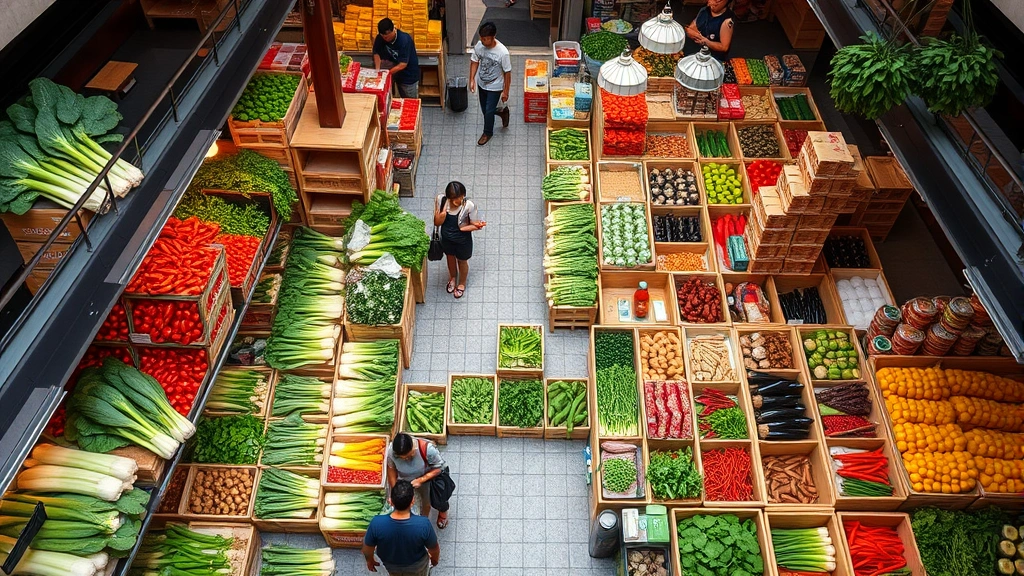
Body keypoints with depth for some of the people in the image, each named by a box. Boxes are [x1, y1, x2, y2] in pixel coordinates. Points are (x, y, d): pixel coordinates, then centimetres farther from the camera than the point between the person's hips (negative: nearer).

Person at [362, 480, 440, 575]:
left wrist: (370, 560, 6)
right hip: (416, 567, -1)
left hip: (391, 566, 1)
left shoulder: (377, 523, -36)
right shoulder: (423, 524, -38)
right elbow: (434, 549, -19)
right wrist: (435, 559, 4)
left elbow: (367, 549, -16)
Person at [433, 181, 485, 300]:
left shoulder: (469, 206, -33)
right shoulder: (440, 199, -27)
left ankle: (462, 283, 57)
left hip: (463, 241, -3)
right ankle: (453, 277, 65)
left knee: (462, 262, 25)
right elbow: (437, 223, -21)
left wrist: (476, 226, -39)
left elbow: (473, 224, -17)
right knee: (450, 258, 32)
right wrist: (444, 211, -38)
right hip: (446, 238, 3)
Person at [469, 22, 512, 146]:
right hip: (481, 84, 5)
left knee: (488, 111, 7)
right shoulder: (479, 45, -15)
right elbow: (474, 62, 1)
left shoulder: (503, 52, -30)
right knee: (484, 110, 20)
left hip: (495, 87, -5)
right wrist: (472, 79, -6)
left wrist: (506, 91, -12)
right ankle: (503, 111, 50)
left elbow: (507, 73, -19)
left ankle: (487, 133, 34)